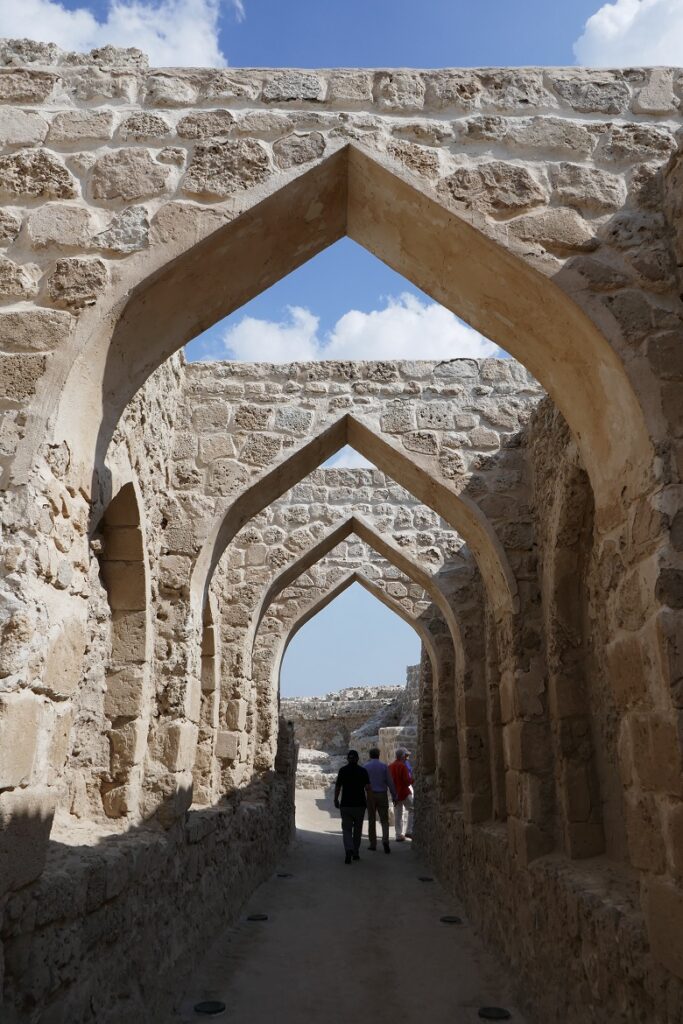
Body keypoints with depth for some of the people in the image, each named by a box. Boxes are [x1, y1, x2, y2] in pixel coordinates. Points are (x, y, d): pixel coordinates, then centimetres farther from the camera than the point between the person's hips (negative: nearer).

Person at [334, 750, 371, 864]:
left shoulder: (343, 770, -1)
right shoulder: (363, 771, 0)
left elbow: (337, 786, -1)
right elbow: (368, 788, -6)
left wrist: (336, 800, 12)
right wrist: (368, 801, 5)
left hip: (346, 804, -1)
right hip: (360, 804, 1)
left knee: (346, 829, 2)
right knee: (357, 829, 16)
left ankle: (349, 850, -20)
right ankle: (355, 853, 22)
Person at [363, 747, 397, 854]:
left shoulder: (365, 766, -1)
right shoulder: (384, 766, -1)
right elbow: (390, 782, -3)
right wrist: (394, 796, 4)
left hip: (370, 795, 0)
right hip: (382, 795, 0)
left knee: (371, 820, 11)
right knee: (384, 820, 5)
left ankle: (373, 844, 14)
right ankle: (385, 840, -16)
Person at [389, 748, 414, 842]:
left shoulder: (390, 766, 9)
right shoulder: (403, 766, -14)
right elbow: (407, 781, -17)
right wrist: (413, 779, 1)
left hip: (395, 794, 7)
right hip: (404, 792, -7)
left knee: (398, 815, 10)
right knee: (412, 810, 3)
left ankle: (399, 835, 10)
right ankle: (409, 831, -3)